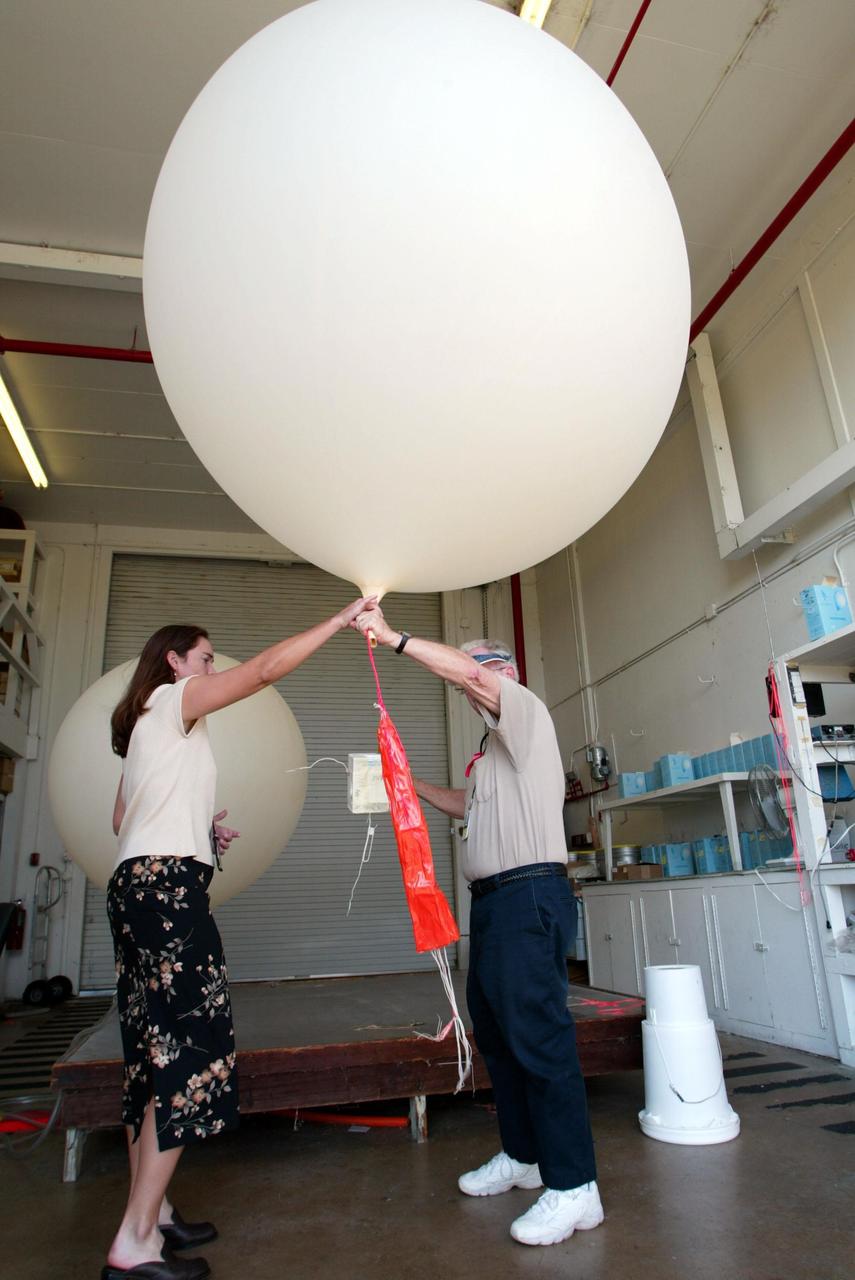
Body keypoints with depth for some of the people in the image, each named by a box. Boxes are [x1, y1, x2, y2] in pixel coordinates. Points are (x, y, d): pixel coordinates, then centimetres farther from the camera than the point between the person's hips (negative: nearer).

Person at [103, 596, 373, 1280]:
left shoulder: (150, 724, 24)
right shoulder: (172, 699, -3)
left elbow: (124, 818, 22)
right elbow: (267, 668, -13)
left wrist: (200, 830, 16)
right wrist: (343, 618, -9)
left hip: (140, 883, 10)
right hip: (167, 885, -10)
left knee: (154, 1048, 10)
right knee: (188, 1043, -10)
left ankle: (151, 1212, 18)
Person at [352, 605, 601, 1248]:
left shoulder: (527, 711, -5)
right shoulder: (495, 745, 23)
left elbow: (470, 670, -22)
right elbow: (469, 804, 32)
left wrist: (395, 637, -18)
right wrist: (410, 782, 24)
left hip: (529, 896, -10)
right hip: (494, 902, 10)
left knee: (539, 1037, -8)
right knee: (496, 1032, 17)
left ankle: (574, 1187, 2)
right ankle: (522, 1156, 31)